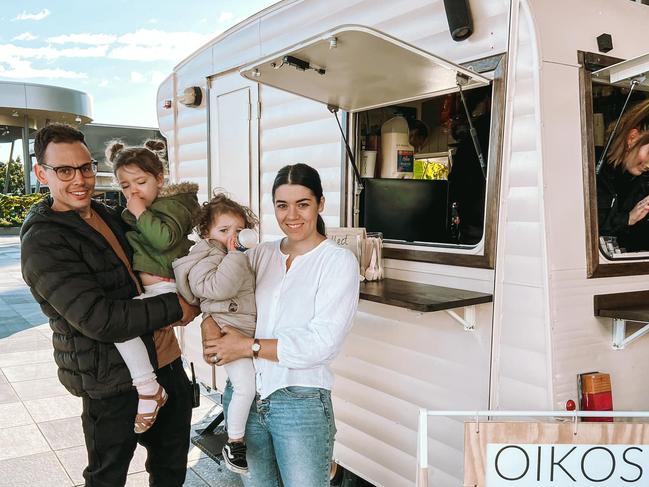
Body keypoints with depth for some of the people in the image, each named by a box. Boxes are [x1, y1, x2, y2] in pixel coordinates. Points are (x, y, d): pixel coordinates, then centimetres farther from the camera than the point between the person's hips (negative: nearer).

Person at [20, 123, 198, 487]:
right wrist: (175, 307, -17)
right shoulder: (43, 243, -18)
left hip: (165, 359, 8)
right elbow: (100, 320, -27)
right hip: (115, 382, -8)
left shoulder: (108, 215, 8)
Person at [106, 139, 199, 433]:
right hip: (144, 286, 10)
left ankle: (148, 390, -16)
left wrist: (140, 212, -16)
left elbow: (164, 238, -23)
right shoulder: (130, 211, 19)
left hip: (165, 286, -10)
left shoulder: (173, 205, -6)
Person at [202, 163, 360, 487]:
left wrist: (250, 347, -15)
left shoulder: (339, 261, -7)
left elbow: (322, 343, -15)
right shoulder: (259, 255, 7)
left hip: (300, 400, -4)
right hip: (243, 394, 5)